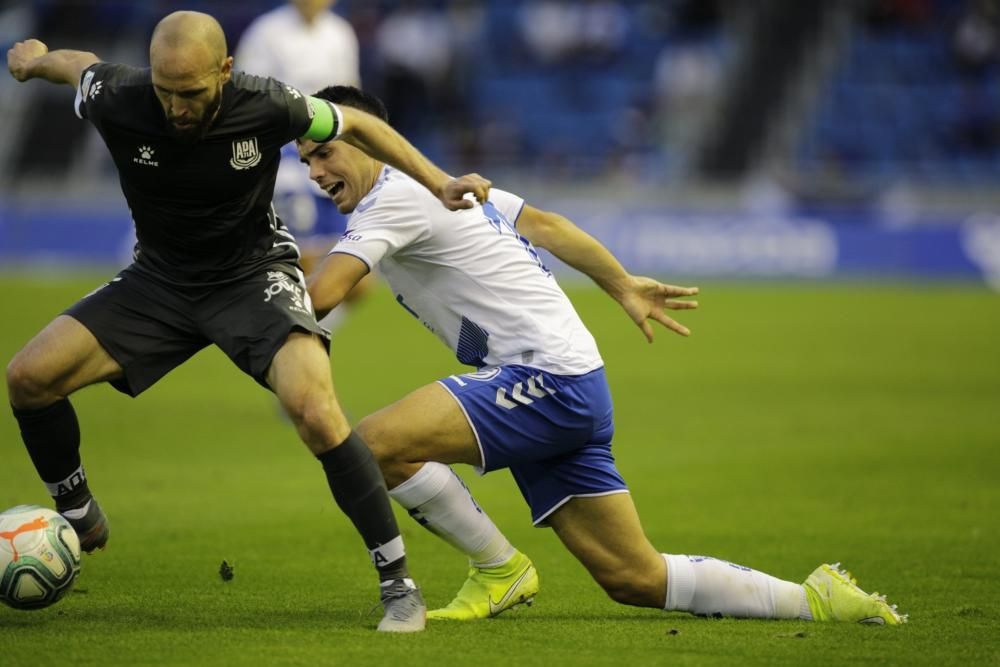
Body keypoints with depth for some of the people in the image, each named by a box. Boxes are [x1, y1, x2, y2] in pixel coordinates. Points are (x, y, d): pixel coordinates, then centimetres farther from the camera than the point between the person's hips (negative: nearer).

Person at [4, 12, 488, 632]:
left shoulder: (267, 105, -25)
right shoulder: (116, 99, -21)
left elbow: (355, 124, -4)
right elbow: (82, 64, 5)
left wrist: (437, 181, -10)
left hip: (255, 273, -3)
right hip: (161, 277, 3)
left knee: (315, 410, -29)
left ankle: (399, 585, -17)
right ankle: (81, 524, 16)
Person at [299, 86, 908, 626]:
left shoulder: (396, 196, -10)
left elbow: (320, 295, -21)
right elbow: (544, 224, 24)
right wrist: (625, 287, 30)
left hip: (547, 381, -10)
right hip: (570, 390, 10)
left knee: (371, 444, -25)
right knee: (636, 579, 10)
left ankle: (499, 570, -7)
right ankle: (816, 599, 13)